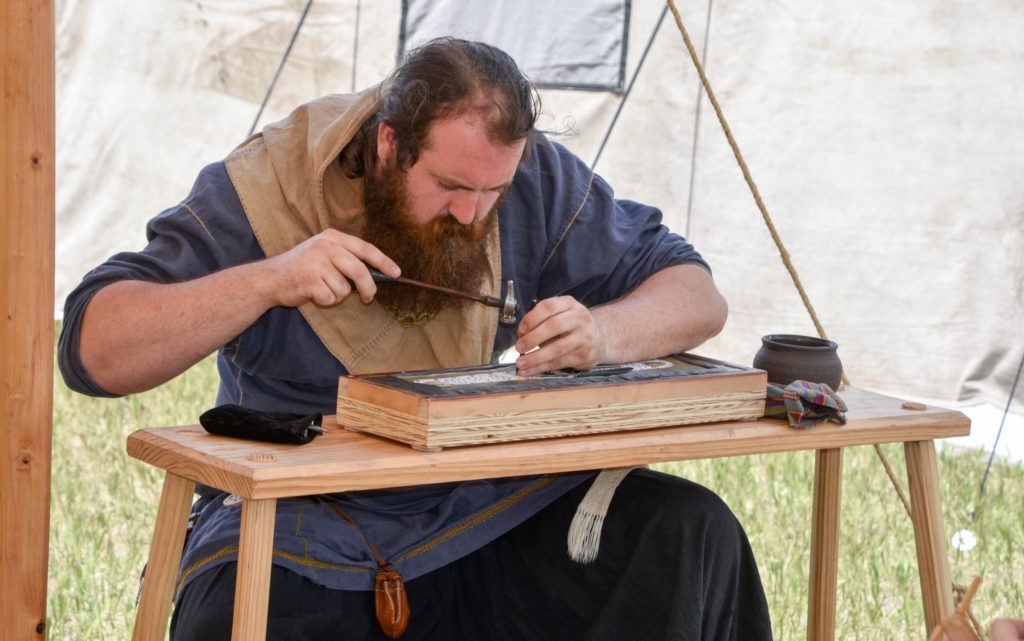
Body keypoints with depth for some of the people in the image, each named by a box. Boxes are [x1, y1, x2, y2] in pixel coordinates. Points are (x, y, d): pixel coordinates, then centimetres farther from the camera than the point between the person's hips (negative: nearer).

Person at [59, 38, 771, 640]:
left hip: (477, 511, 3)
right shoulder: (263, 190, -12)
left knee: (692, 535, -17)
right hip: (299, 529, -3)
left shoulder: (536, 181, -3)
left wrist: (602, 332, -22)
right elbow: (92, 350, -16)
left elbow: (696, 295, 2)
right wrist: (270, 279, -30)